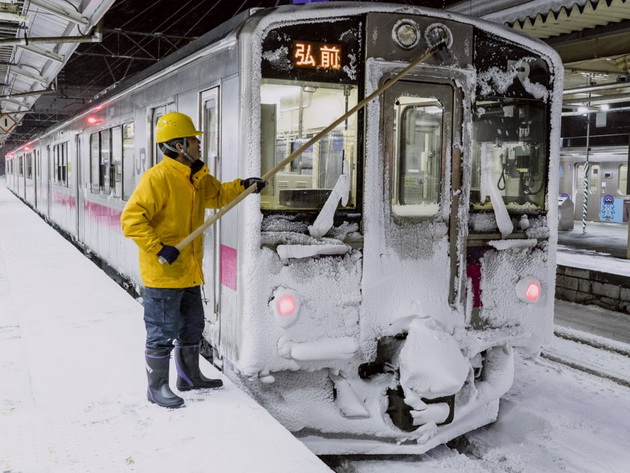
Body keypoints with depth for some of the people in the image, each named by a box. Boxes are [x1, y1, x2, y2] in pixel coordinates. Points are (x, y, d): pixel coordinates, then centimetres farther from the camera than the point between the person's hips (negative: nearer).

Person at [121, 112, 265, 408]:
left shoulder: (197, 177, 9)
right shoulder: (157, 178, -19)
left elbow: (217, 195, 27)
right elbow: (131, 219, -22)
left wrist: (242, 186, 10)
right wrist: (158, 248, -27)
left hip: (189, 271, 9)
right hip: (162, 273, -9)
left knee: (192, 326, 20)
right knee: (163, 331, 2)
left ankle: (189, 376, 38)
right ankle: (157, 388, 19)